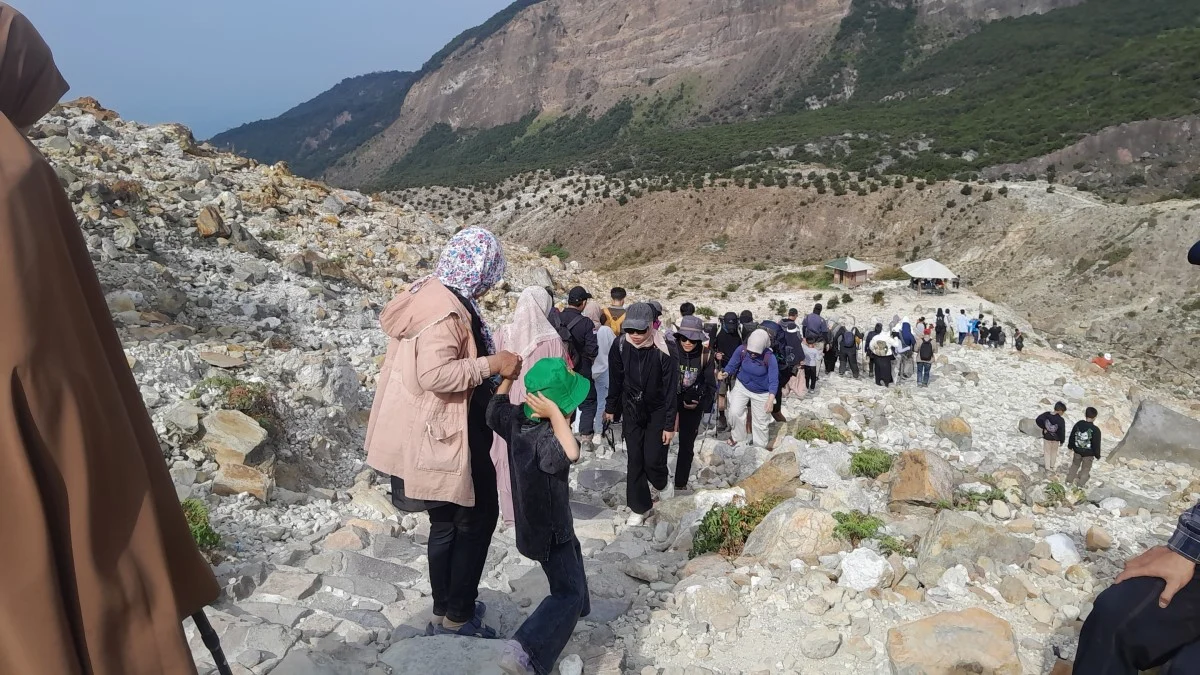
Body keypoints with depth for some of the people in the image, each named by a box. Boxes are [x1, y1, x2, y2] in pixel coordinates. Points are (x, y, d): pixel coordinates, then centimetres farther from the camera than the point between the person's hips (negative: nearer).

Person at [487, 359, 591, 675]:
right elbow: (570, 453, -55)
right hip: (549, 530, -9)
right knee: (568, 592, 0)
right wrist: (555, 413, -49)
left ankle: (579, 606, 56)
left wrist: (509, 377, 9)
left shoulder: (515, 419, -10)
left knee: (573, 552, 34)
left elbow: (495, 408, 10)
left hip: (533, 519, 9)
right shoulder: (546, 436, -35)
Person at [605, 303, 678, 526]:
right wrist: (610, 408, 10)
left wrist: (670, 424, -16)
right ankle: (640, 507, 18)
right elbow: (615, 380, 1)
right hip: (631, 410, 3)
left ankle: (657, 484, 32)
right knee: (634, 459, 4)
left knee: (653, 458, -3)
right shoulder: (620, 346, -14)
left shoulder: (663, 351, -24)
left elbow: (671, 389, -18)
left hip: (657, 411, -3)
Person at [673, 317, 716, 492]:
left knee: (687, 446, 11)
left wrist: (702, 405, -15)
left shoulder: (705, 356, -9)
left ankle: (681, 484, 25)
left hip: (693, 407, 1)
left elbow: (711, 385, -1)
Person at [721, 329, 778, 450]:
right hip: (742, 386, 2)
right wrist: (726, 373, -32)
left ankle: (760, 448, 33)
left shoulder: (770, 358, -29)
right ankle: (739, 439, 12)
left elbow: (773, 380, -26)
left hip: (761, 393, -2)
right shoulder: (741, 350, -23)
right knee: (735, 412, -13)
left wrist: (771, 399, -37)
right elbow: (732, 365, -10)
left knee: (760, 422, 10)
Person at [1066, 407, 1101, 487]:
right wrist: (1097, 455, -1)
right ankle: (1080, 484, 19)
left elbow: (1071, 436, 2)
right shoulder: (1095, 430, -23)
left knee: (1075, 465, 24)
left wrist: (1070, 446, 18)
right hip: (1088, 454, -4)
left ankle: (1069, 481, 33)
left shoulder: (1078, 424, -10)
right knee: (1086, 469, 13)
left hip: (1077, 451, 4)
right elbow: (1096, 444, -15)